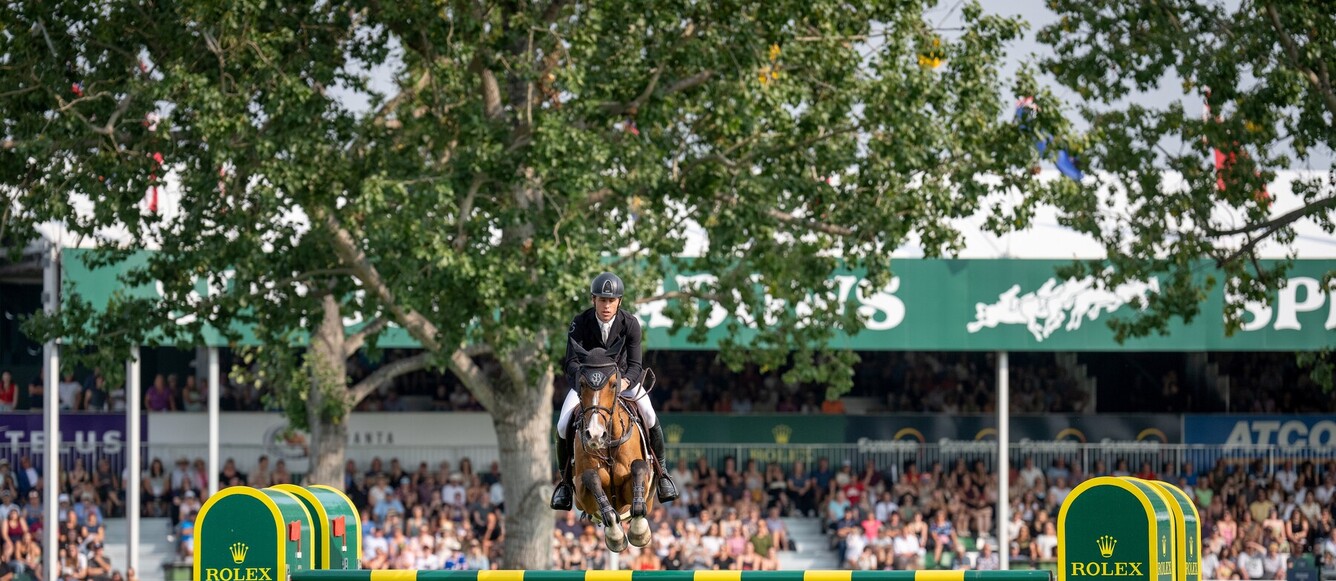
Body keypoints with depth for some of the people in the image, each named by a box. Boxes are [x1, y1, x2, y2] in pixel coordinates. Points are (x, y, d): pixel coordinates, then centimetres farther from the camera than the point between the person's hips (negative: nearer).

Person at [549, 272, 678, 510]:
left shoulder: (630, 323, -18)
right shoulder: (580, 323, -20)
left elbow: (635, 364, -21)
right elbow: (571, 361, -23)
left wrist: (625, 381, -44)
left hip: (622, 377, 0)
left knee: (650, 419, -21)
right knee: (563, 426, -21)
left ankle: (660, 471, 0)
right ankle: (566, 479, 1)